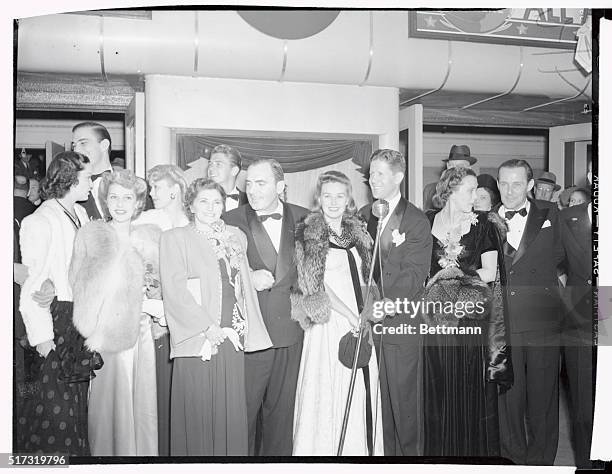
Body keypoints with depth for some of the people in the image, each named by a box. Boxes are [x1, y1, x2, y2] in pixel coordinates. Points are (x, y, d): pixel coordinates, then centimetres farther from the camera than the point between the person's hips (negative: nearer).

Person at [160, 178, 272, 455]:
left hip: (232, 339, 4)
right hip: (197, 340, -4)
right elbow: (175, 290, -7)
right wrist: (208, 328, -14)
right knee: (198, 416, 0)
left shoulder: (235, 236, 16)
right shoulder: (175, 238, 2)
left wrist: (245, 329, 8)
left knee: (232, 415, 7)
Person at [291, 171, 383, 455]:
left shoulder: (358, 231, 12)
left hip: (360, 322, 5)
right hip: (330, 322, -5)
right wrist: (349, 315, -13)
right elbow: (316, 285, -9)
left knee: (362, 392, 9)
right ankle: (326, 447, 17)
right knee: (329, 392, 1)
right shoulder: (309, 235, -5)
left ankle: (361, 447, 23)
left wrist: (368, 310, 0)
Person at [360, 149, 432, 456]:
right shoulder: (362, 216, 11)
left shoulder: (417, 222, -4)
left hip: (399, 326, -4)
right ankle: (381, 452, 24)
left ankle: (408, 451, 24)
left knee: (402, 399, 6)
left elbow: (413, 277, -11)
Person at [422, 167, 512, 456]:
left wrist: (452, 274, -7)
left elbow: (490, 272, -2)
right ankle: (438, 448, 23)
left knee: (471, 386, 5)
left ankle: (474, 448, 22)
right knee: (438, 386, 7)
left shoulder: (482, 224, 2)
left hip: (471, 316, -1)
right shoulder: (428, 221, 6)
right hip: (436, 315, 1)